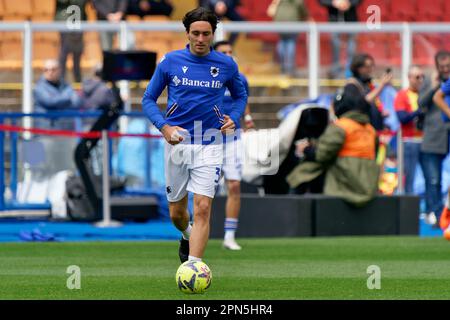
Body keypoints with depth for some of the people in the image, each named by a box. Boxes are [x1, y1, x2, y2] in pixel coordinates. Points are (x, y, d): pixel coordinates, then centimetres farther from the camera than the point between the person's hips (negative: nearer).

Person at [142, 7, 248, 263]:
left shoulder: (226, 65, 0)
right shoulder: (170, 62, -2)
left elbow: (240, 95, 18)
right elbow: (149, 99, 6)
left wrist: (234, 118, -2)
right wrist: (164, 126, -11)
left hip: (210, 144, -1)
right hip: (177, 143, 1)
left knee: (202, 208, -15)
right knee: (176, 212, 12)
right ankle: (188, 236, 47)